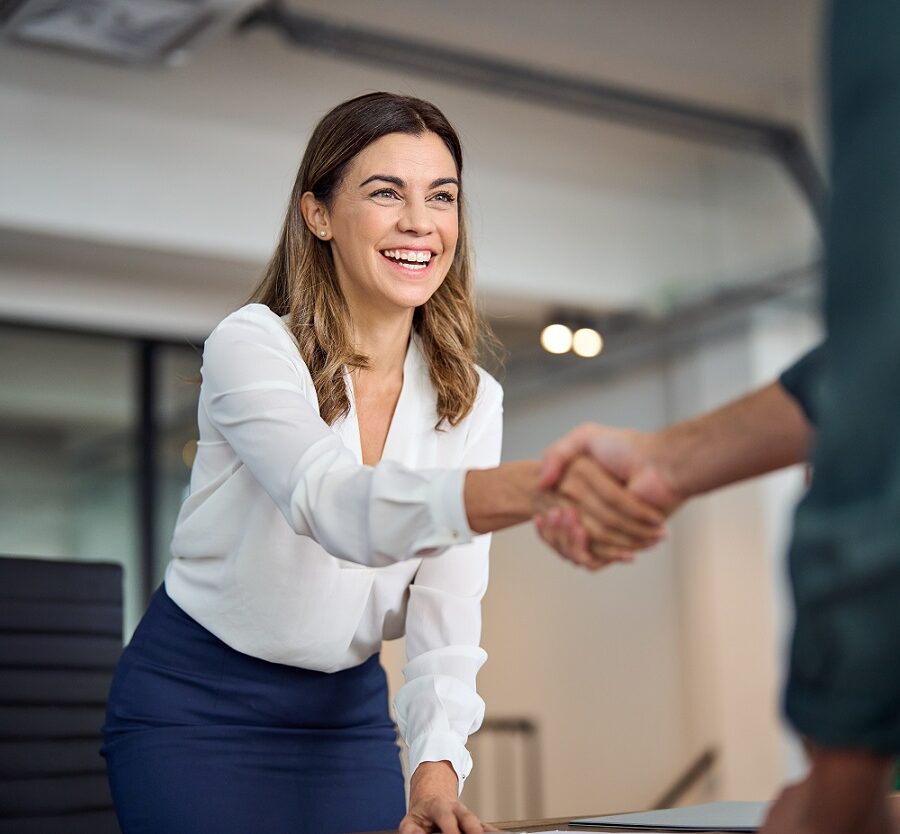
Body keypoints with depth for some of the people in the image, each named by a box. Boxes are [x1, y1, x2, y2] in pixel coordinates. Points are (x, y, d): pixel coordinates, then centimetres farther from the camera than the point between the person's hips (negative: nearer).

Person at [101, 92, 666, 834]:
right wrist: (535, 486, -55)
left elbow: (448, 604, -10)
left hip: (349, 711, 4)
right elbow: (336, 506, -38)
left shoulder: (470, 400, -4)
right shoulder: (250, 345, -18)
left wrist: (438, 765, -27)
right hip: (193, 706, -4)